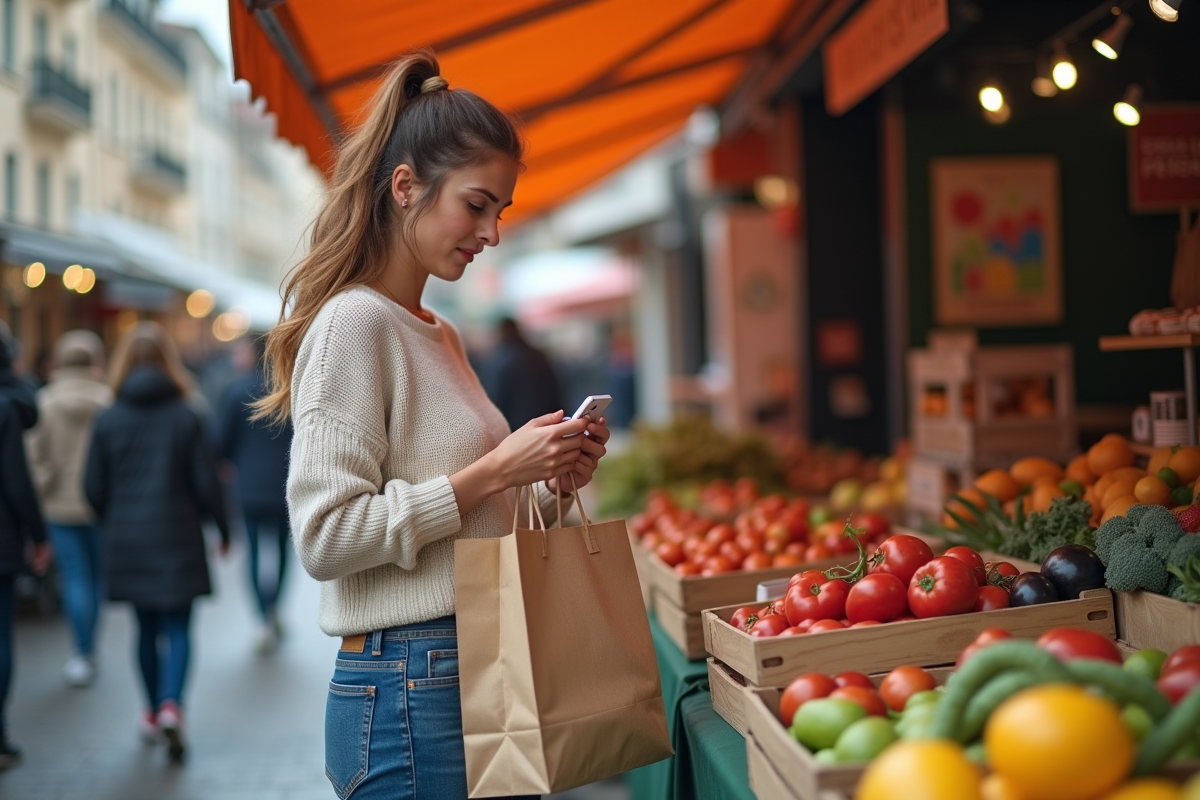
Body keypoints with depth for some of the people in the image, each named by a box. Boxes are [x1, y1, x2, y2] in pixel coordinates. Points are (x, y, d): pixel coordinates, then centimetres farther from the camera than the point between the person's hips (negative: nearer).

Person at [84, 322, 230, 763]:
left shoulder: (108, 420, -1)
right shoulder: (187, 418, -7)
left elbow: (93, 487, 1)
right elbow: (206, 484, -6)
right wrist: (222, 529, 7)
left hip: (126, 541, 3)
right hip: (177, 539, -2)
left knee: (146, 628, 16)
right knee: (177, 628, 2)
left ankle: (153, 712, 26)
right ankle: (171, 703, -18)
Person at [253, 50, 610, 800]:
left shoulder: (441, 336, 13)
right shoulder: (352, 324, -13)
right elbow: (324, 535, -20)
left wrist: (549, 482, 1)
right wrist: (493, 472, -20)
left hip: (473, 673, 8)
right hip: (411, 688, -8)